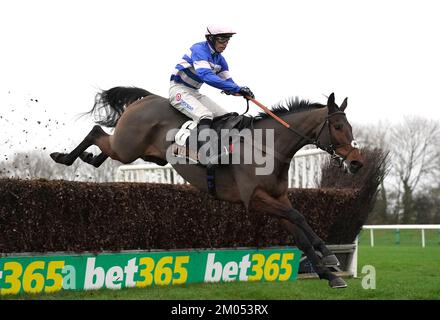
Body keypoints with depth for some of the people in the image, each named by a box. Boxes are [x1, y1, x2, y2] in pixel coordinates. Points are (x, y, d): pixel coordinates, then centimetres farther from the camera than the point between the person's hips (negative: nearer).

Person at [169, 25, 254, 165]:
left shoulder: (220, 60, 7)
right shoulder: (199, 49, -20)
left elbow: (227, 82, 10)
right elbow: (206, 75, -36)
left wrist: (241, 91, -14)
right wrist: (237, 88, -40)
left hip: (194, 93, 9)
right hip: (179, 89, -9)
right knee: (205, 116, -32)